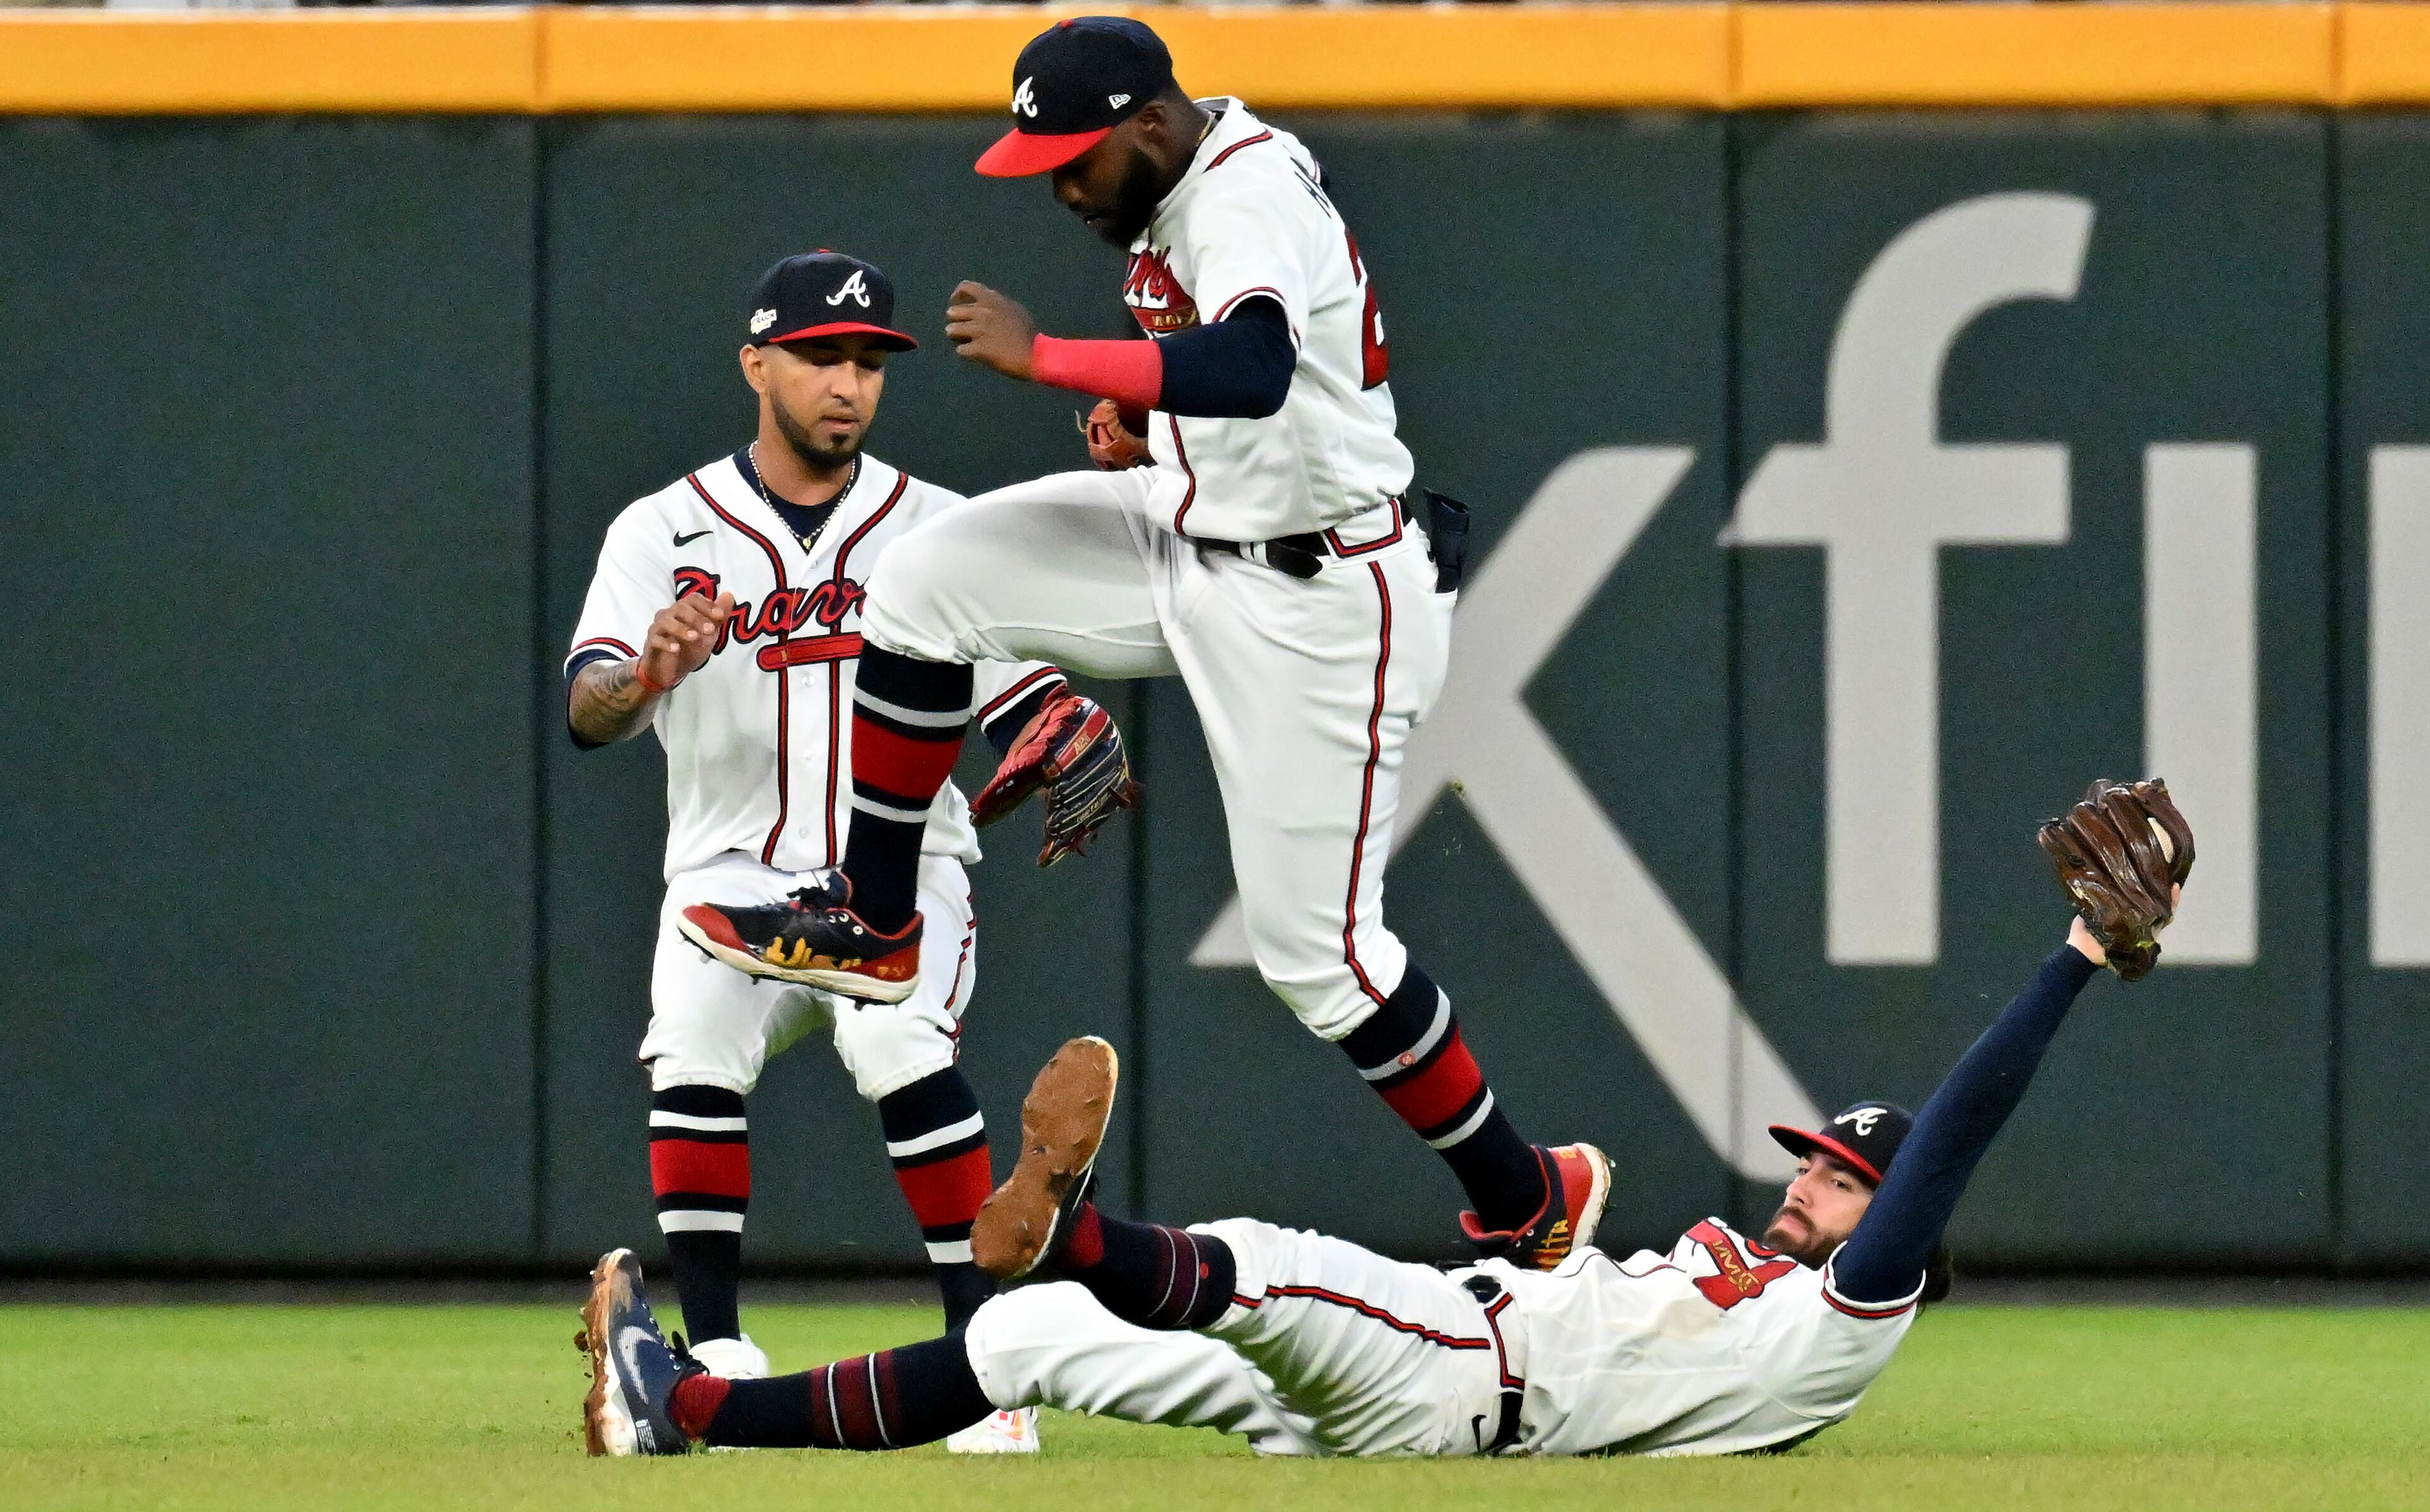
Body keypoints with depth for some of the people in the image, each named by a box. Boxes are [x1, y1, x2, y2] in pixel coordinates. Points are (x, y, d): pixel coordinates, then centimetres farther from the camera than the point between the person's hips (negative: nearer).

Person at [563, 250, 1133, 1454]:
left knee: (902, 1050, -29)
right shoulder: (663, 534, 0)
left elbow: (1037, 708, -1)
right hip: (732, 875, 0)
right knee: (693, 1056, -27)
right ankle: (716, 1356, -16)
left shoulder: (937, 531, 3)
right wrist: (650, 675, -38)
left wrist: (1082, 760, -25)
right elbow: (587, 712, -14)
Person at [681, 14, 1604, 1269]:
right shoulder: (1187, 187, 5)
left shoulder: (1251, 199, -25)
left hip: (1316, 607, -9)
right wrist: (1148, 429, 3)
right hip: (1198, 538, 9)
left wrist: (1043, 356, -42)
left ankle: (1527, 1202, 10)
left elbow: (1252, 375, -45)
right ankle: (875, 929, 12)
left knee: (1316, 948, -6)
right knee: (927, 581, 0)